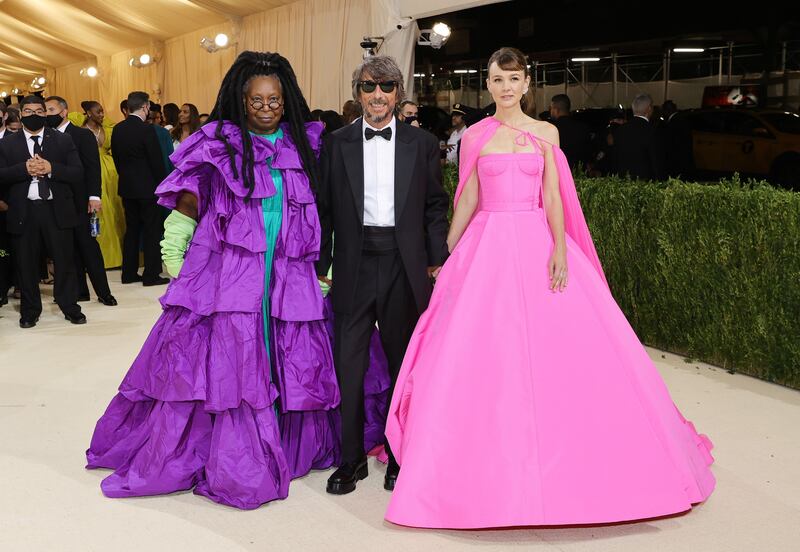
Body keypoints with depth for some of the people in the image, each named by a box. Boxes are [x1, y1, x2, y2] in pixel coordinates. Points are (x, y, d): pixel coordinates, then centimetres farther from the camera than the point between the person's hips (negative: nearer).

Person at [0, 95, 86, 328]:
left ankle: (70, 306, 19)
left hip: (56, 210, 0)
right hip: (23, 211, 1)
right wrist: (24, 168, -18)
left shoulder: (63, 140, 7)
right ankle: (30, 310, 21)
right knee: (26, 262, 7)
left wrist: (50, 168, -16)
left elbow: (78, 174, -2)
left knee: (64, 260, 4)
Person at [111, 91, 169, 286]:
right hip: (147, 187, -7)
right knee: (152, 230, 1)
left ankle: (129, 273, 17)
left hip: (126, 187, 7)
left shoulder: (117, 130, 4)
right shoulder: (146, 129, -16)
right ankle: (151, 275, 2)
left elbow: (116, 158, 11)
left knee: (131, 229, 14)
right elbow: (156, 160, -14)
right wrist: (163, 183, -2)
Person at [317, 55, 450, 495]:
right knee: (348, 364, 3)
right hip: (354, 265, 0)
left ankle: (399, 455, 25)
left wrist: (437, 258, -1)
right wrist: (320, 265, 2)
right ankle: (351, 458, 17)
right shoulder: (336, 144, 5)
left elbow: (436, 206, 7)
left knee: (404, 364, 10)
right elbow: (324, 208, 5)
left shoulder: (422, 143, 5)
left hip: (405, 265, 0)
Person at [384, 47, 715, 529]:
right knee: (483, 356, -4)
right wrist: (444, 254, 8)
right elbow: (468, 199, 9)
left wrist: (559, 247, -12)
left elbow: (552, 196, 1)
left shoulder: (546, 133, 7)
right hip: (488, 246, 0)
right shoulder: (475, 136, 7)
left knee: (567, 348, -3)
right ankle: (491, 464, 9)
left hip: (537, 244, 1)